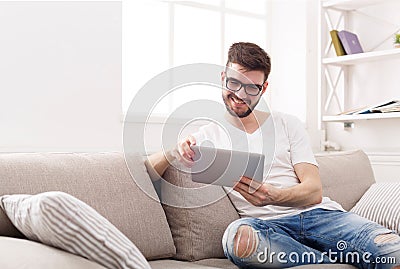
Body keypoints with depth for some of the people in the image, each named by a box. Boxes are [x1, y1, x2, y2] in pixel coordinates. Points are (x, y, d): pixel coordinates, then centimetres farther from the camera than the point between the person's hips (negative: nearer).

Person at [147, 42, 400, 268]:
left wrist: (272, 196, -20)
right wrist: (173, 152, -20)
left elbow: (314, 191, 3)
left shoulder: (288, 124, 15)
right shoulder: (209, 136, 14)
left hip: (317, 214, -1)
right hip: (267, 226, 2)